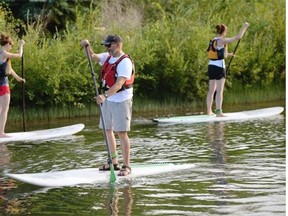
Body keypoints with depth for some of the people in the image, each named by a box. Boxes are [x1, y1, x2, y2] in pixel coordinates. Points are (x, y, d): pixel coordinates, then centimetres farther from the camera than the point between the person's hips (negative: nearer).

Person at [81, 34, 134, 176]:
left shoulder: (125, 62, -19)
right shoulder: (108, 57, 8)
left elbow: (119, 84, -29)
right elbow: (93, 57, 15)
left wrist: (105, 95, -42)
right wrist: (87, 46, -7)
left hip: (121, 101, -9)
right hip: (108, 100, 9)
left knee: (121, 133, -8)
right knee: (107, 130, 14)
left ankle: (126, 166, -3)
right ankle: (113, 162, 26)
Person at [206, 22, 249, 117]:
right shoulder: (223, 40, -10)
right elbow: (238, 37, -14)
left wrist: (229, 54, 36)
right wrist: (244, 27, -2)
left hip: (211, 66, 8)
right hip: (219, 67, -8)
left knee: (211, 90, 12)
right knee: (219, 90, -7)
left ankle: (209, 111, 15)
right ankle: (218, 112, -10)